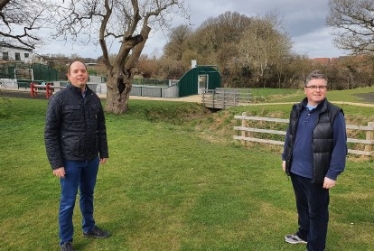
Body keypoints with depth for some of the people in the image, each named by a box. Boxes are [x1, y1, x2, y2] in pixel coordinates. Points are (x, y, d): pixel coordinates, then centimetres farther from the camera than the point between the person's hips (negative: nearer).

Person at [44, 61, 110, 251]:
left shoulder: (94, 98, 4)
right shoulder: (59, 99, -11)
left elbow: (101, 128, 11)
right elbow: (50, 133, -10)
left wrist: (103, 152, 11)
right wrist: (56, 163, -12)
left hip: (92, 159, 5)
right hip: (70, 160, -4)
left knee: (88, 195, 20)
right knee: (68, 201, 8)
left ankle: (89, 228, 39)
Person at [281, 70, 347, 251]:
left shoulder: (334, 114, -14)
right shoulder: (297, 110, 3)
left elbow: (340, 146, -15)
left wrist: (332, 174, -17)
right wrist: (285, 157, 13)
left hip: (317, 175, -5)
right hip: (296, 171, 6)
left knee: (317, 211, 10)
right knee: (302, 206, 24)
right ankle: (303, 234, 46)